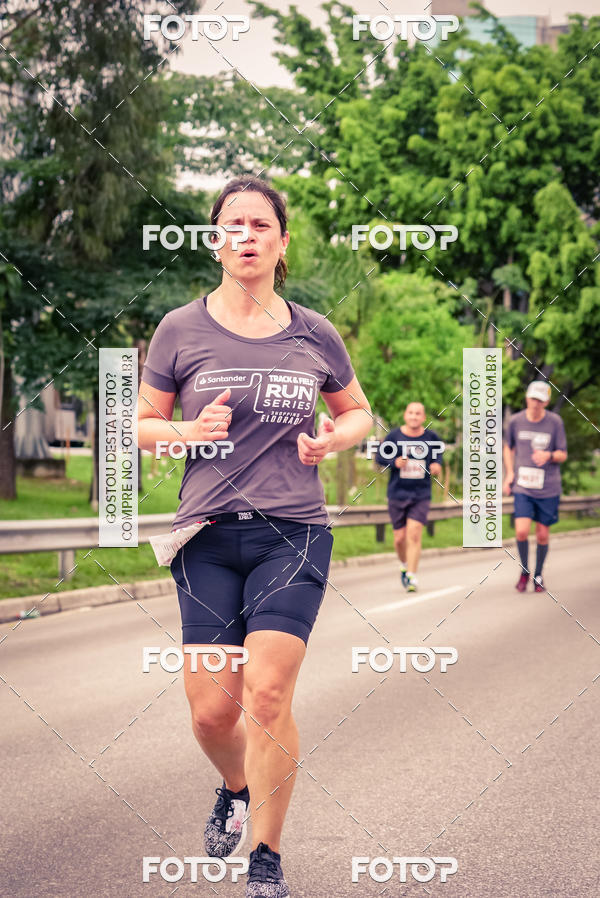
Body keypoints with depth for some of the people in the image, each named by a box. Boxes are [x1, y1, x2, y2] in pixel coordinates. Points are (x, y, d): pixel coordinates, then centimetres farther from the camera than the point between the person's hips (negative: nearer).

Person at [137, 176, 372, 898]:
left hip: (295, 533, 0)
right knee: (212, 712, -2)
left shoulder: (314, 334, 7)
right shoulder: (180, 330, 3)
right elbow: (142, 425, 10)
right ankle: (236, 788, 35)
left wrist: (333, 439, 0)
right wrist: (191, 431, -10)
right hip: (210, 537, 0)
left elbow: (358, 412, 22)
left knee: (267, 696, -13)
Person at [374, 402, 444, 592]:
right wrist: (394, 462, -15)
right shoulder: (394, 436, -4)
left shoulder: (430, 437, -1)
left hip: (421, 495, -1)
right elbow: (379, 456, 4)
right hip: (397, 494, 1)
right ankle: (404, 565, 35)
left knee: (414, 534, -14)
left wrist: (437, 464, -1)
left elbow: (439, 450, 19)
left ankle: (411, 576, -10)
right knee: (400, 537, 5)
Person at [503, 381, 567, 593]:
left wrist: (549, 456, -20)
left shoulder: (555, 422, -3)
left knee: (542, 534, 5)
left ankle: (538, 575, 26)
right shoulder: (516, 421, 1)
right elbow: (508, 447, 18)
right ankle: (524, 571, 10)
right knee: (522, 531, -14)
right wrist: (509, 473, 6)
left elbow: (563, 455, 3)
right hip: (523, 488, 0)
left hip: (548, 488, 0)